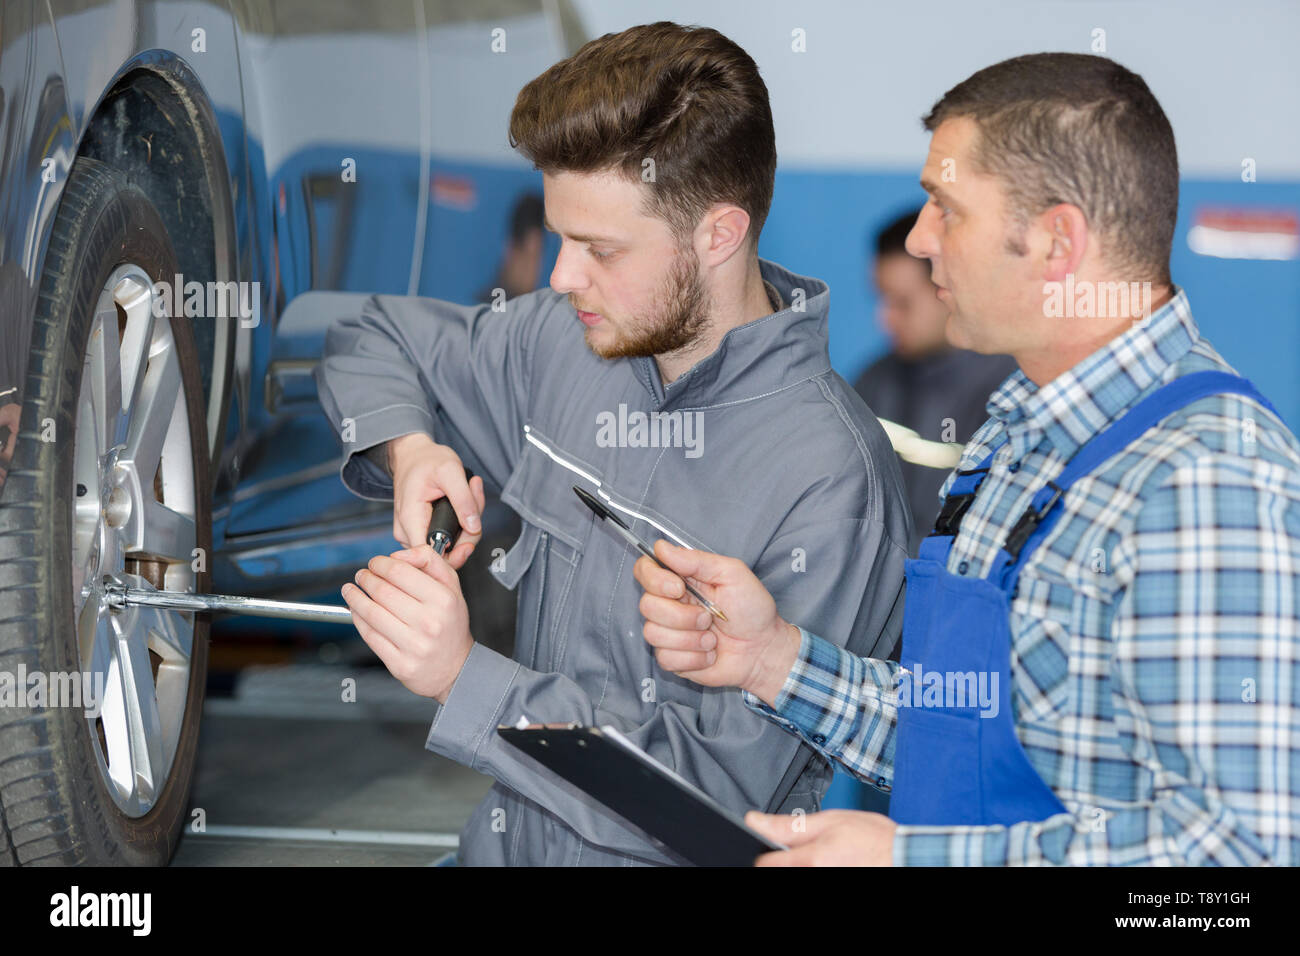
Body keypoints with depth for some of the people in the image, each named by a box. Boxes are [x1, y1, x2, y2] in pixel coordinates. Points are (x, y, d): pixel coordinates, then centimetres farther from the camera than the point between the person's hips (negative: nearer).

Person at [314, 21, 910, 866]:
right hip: (503, 846, 6)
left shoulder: (829, 487, -18)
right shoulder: (569, 344, 3)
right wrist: (410, 450, 1)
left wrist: (466, 677, -22)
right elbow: (375, 344, 22)